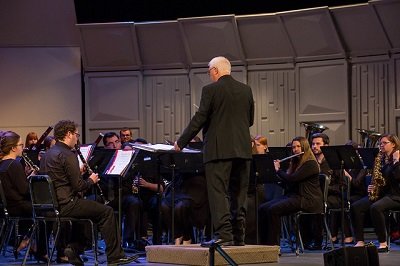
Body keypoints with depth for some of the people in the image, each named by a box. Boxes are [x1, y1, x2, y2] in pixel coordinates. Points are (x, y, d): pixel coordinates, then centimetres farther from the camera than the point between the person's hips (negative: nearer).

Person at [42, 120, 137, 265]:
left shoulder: (50, 153, 13)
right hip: (67, 204, -9)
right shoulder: (67, 155, -16)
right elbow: (78, 185, -18)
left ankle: (73, 248, 18)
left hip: (54, 203, 10)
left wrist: (79, 172, 15)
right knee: (107, 211, 1)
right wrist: (91, 180, 1)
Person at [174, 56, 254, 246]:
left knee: (218, 192, -5)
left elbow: (199, 119, -8)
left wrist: (181, 142, 1)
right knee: (239, 193, 10)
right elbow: (250, 120, 16)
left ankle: (224, 235, -13)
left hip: (219, 149, -5)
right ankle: (238, 236, 10)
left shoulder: (211, 90, -6)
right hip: (242, 148, 6)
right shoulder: (246, 90, 10)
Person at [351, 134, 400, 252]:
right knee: (355, 207, -14)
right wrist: (371, 187, 6)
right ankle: (359, 241, -17)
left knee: (375, 207, -35)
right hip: (379, 193, 7)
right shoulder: (381, 159, 17)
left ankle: (383, 243, -28)